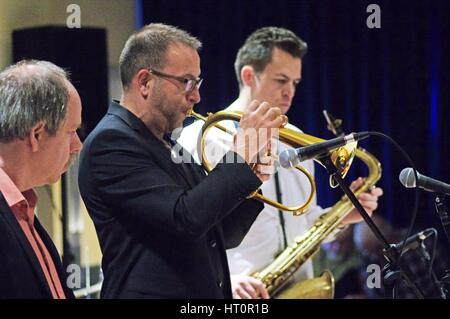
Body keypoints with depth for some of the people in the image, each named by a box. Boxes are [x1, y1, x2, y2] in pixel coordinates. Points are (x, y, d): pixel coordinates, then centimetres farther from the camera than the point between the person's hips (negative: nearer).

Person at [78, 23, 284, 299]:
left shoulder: (169, 147, 12)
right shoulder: (111, 141, -14)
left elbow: (222, 236, 15)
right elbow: (186, 219, -24)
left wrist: (250, 176, 0)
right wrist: (243, 153, -16)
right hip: (153, 291, -8)